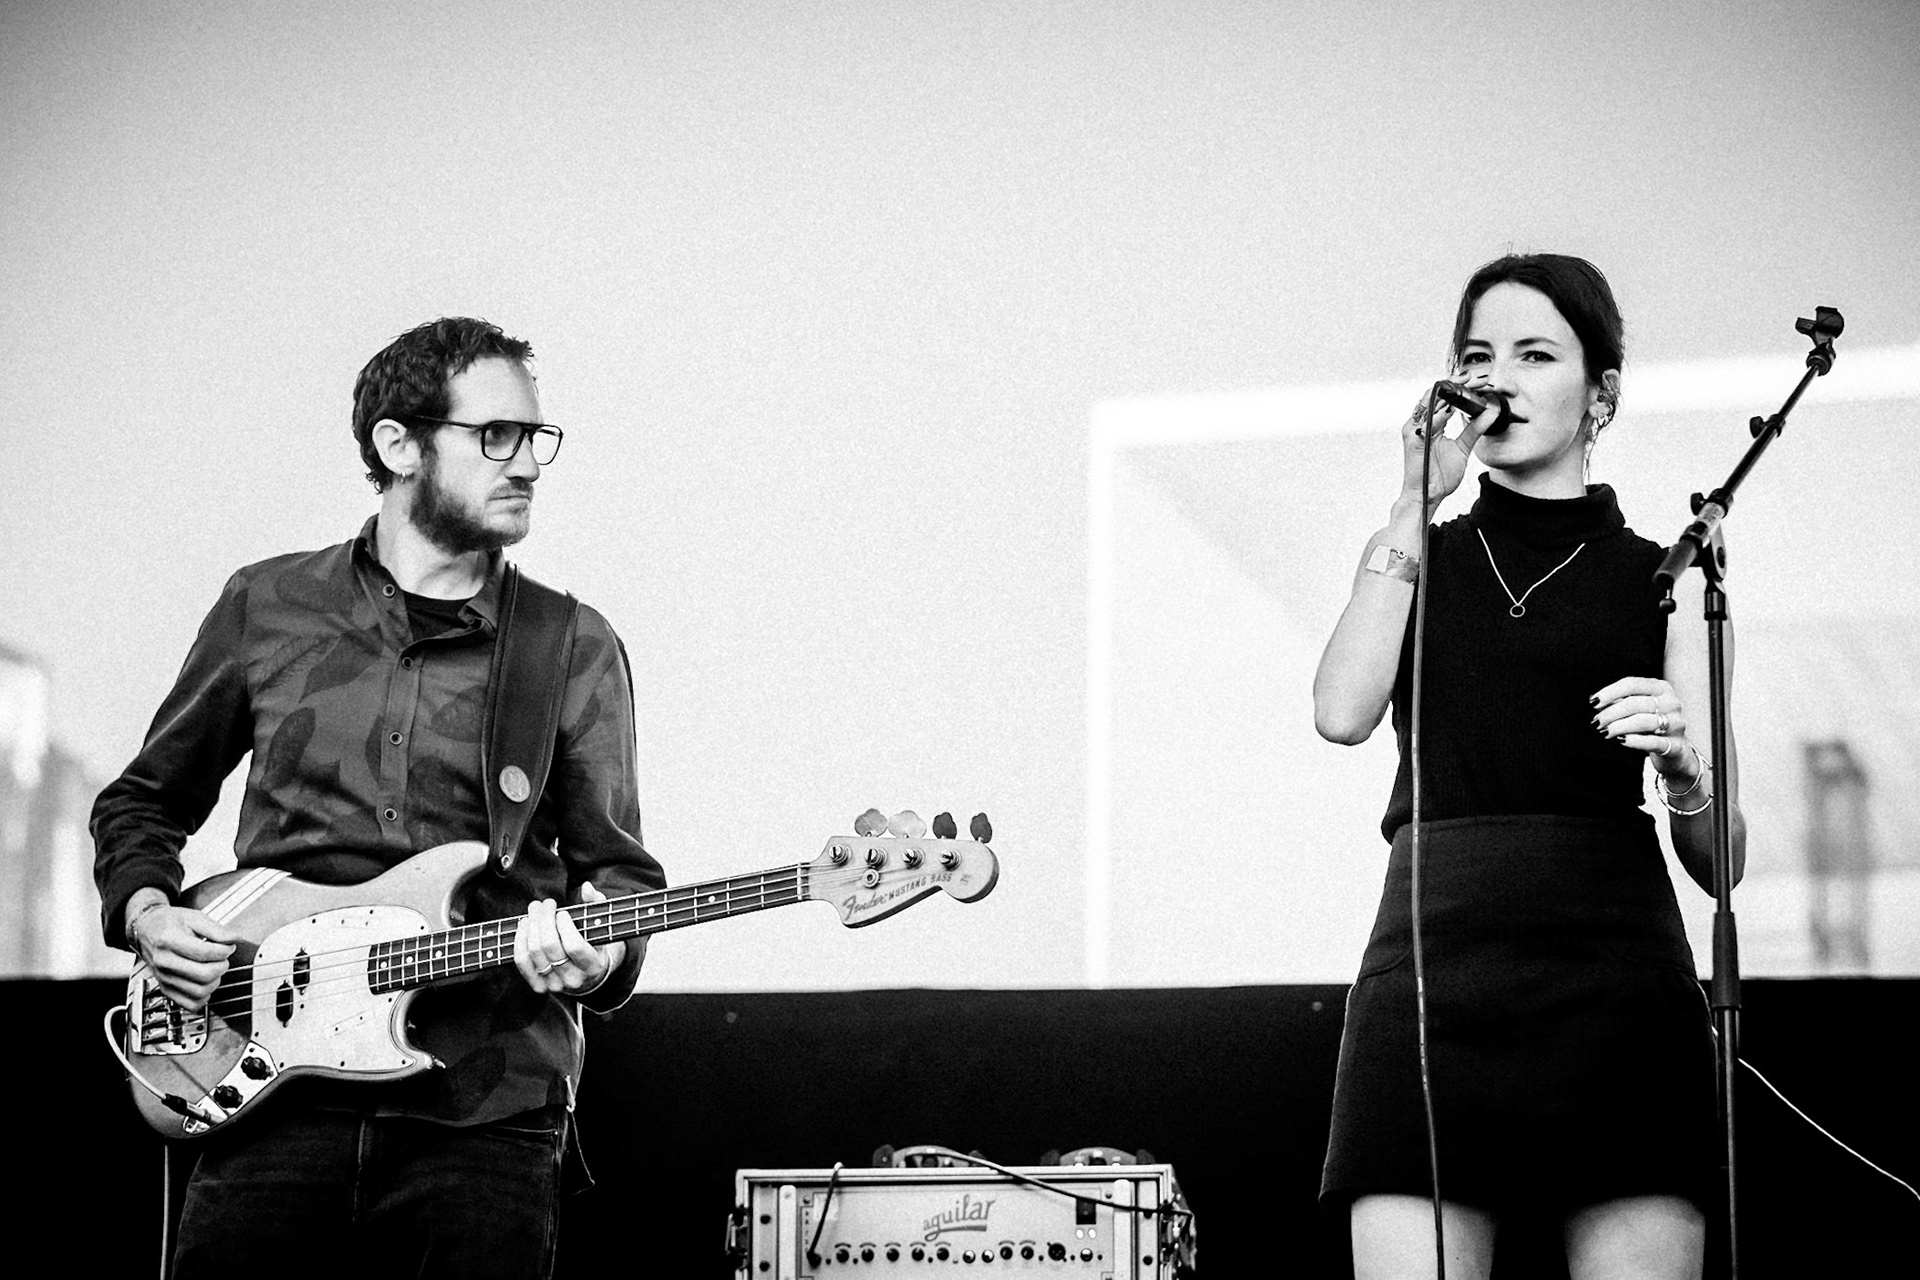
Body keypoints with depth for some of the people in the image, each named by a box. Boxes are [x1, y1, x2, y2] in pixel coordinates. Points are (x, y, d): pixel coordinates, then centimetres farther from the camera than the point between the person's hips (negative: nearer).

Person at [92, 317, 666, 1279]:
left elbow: (617, 865, 7)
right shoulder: (267, 608, 9)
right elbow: (142, 803, 20)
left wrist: (601, 952, -15)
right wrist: (145, 913, 1)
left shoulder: (576, 651, 7)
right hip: (272, 1100, 0)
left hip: (485, 1117, 0)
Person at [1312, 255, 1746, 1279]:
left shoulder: (1664, 578, 14)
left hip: (1615, 972, -1)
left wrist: (1685, 769, -12)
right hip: (1429, 956, 1)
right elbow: (1344, 713, -1)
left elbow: (1719, 862, 10)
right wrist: (1415, 505, 2)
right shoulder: (1417, 558, 20)